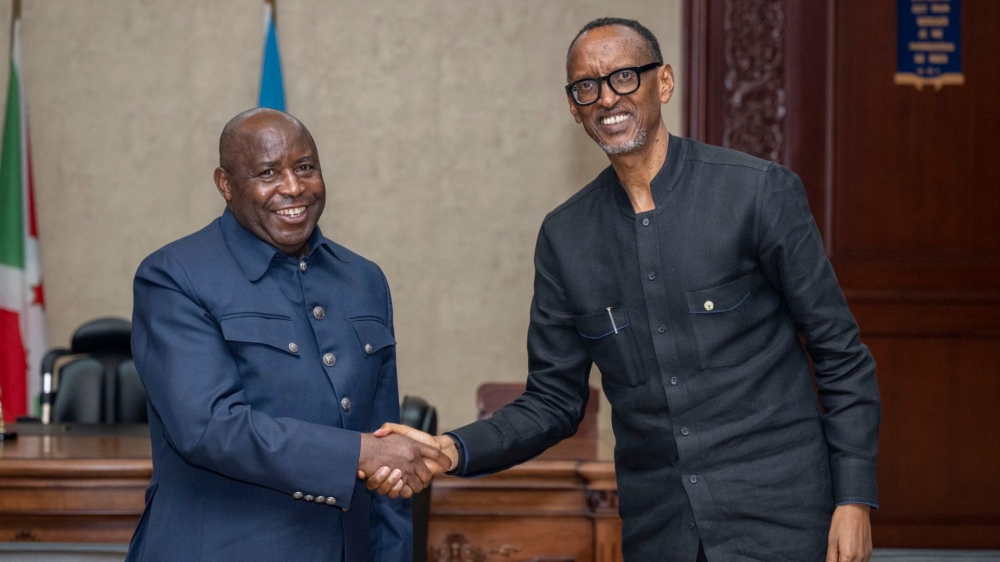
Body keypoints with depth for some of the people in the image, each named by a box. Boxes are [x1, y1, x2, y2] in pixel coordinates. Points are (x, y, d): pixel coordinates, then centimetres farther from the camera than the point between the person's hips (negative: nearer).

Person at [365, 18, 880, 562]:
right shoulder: (564, 235, 5)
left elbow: (841, 356, -2)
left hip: (777, 516, -3)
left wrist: (854, 498, -8)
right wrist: (454, 450, -9)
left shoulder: (760, 190, -6)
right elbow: (554, 401, 8)